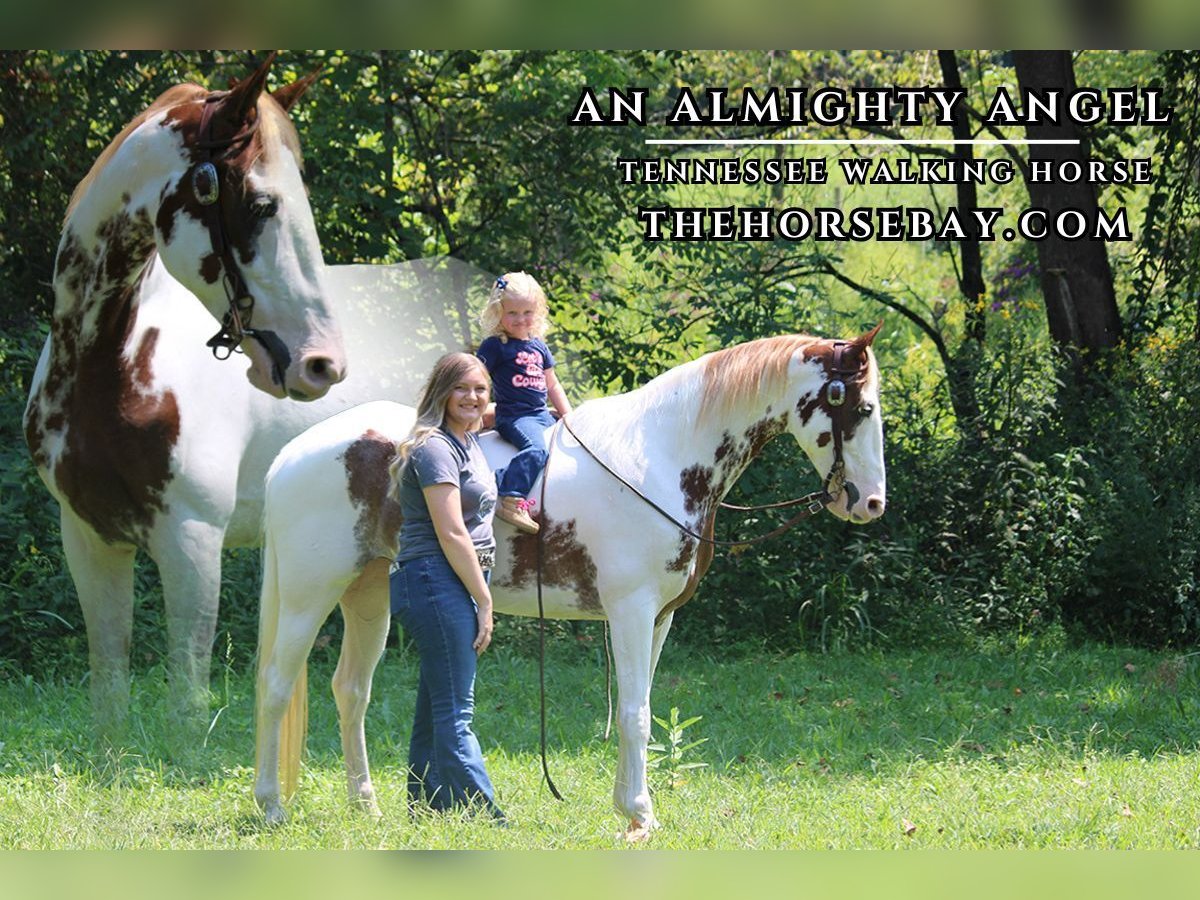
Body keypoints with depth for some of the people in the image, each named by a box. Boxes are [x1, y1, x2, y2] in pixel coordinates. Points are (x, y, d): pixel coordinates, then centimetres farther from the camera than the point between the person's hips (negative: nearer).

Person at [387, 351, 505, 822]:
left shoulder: (469, 442, 15)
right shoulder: (435, 448, -13)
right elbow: (451, 535, -17)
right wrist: (484, 600, -15)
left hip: (459, 586, 10)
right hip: (436, 582, -10)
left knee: (437, 710, 12)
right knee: (454, 712, -11)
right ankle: (482, 813, -14)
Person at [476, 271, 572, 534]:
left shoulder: (538, 345, 17)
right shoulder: (494, 346, -4)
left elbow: (552, 386, 24)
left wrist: (569, 417, 17)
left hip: (541, 414, 8)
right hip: (513, 416, -8)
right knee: (536, 449, -33)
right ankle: (511, 501, -41)